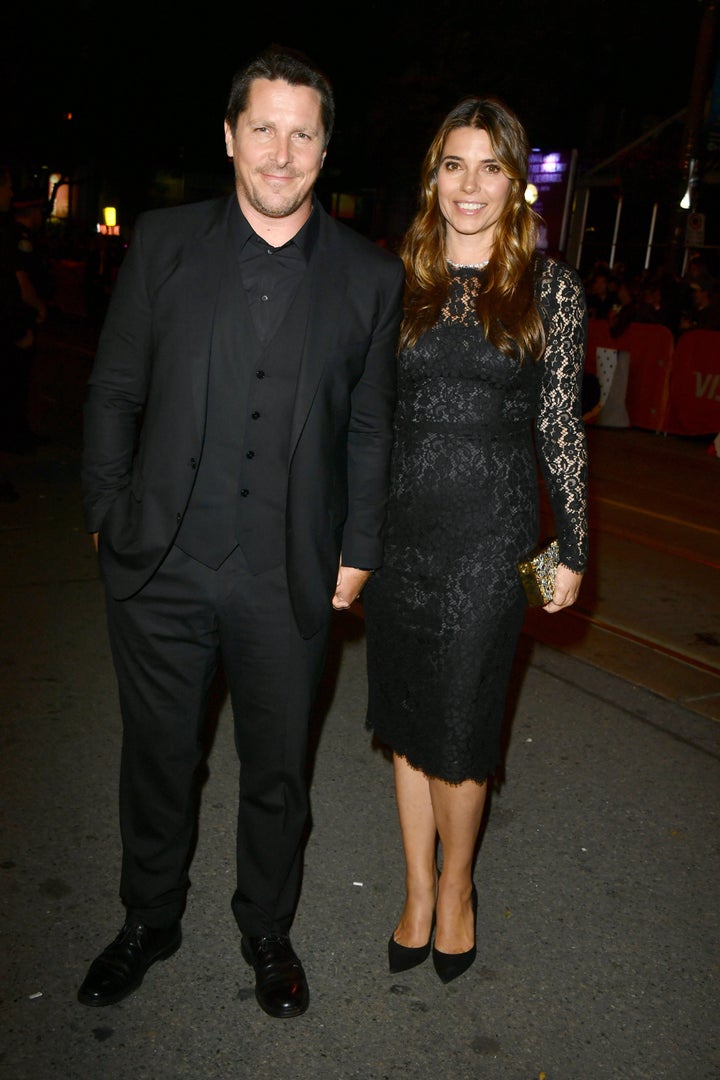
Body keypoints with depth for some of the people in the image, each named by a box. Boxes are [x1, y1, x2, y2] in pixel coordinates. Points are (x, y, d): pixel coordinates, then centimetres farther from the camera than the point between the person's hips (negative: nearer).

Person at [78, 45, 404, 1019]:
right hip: (162, 568, 1)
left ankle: (267, 931, 40)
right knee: (157, 757, 17)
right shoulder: (162, 243, 1)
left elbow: (370, 428, 4)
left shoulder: (370, 275, 1)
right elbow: (115, 392, 5)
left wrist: (357, 553, 3)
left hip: (290, 578, 0)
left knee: (278, 770, 15)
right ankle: (150, 921, 41)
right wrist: (108, 516, 1)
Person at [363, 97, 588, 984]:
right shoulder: (400, 280, 7)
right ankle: (417, 893, 32)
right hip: (398, 527, 3)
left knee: (457, 733, 4)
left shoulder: (550, 287, 1)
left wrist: (573, 547, 2)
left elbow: (561, 426, 2)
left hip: (490, 537, -3)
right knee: (405, 722, 12)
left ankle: (455, 889, 31)